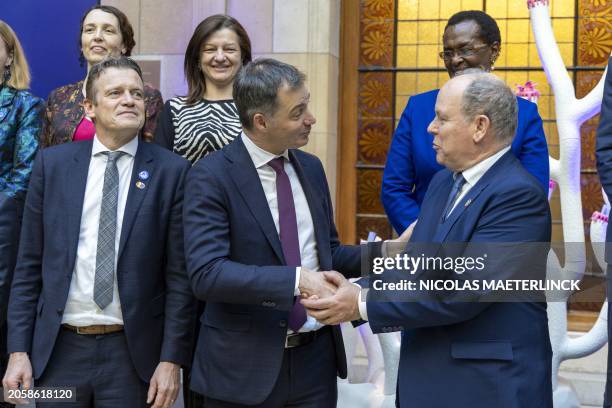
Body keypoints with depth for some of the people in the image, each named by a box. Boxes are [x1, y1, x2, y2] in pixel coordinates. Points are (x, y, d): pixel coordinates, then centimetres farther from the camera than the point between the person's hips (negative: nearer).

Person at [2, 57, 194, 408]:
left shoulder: (172, 171, -3)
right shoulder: (52, 164, 3)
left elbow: (180, 276, -4)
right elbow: (29, 266, 4)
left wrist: (172, 359, -8)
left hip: (133, 352, -2)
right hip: (58, 348, 2)